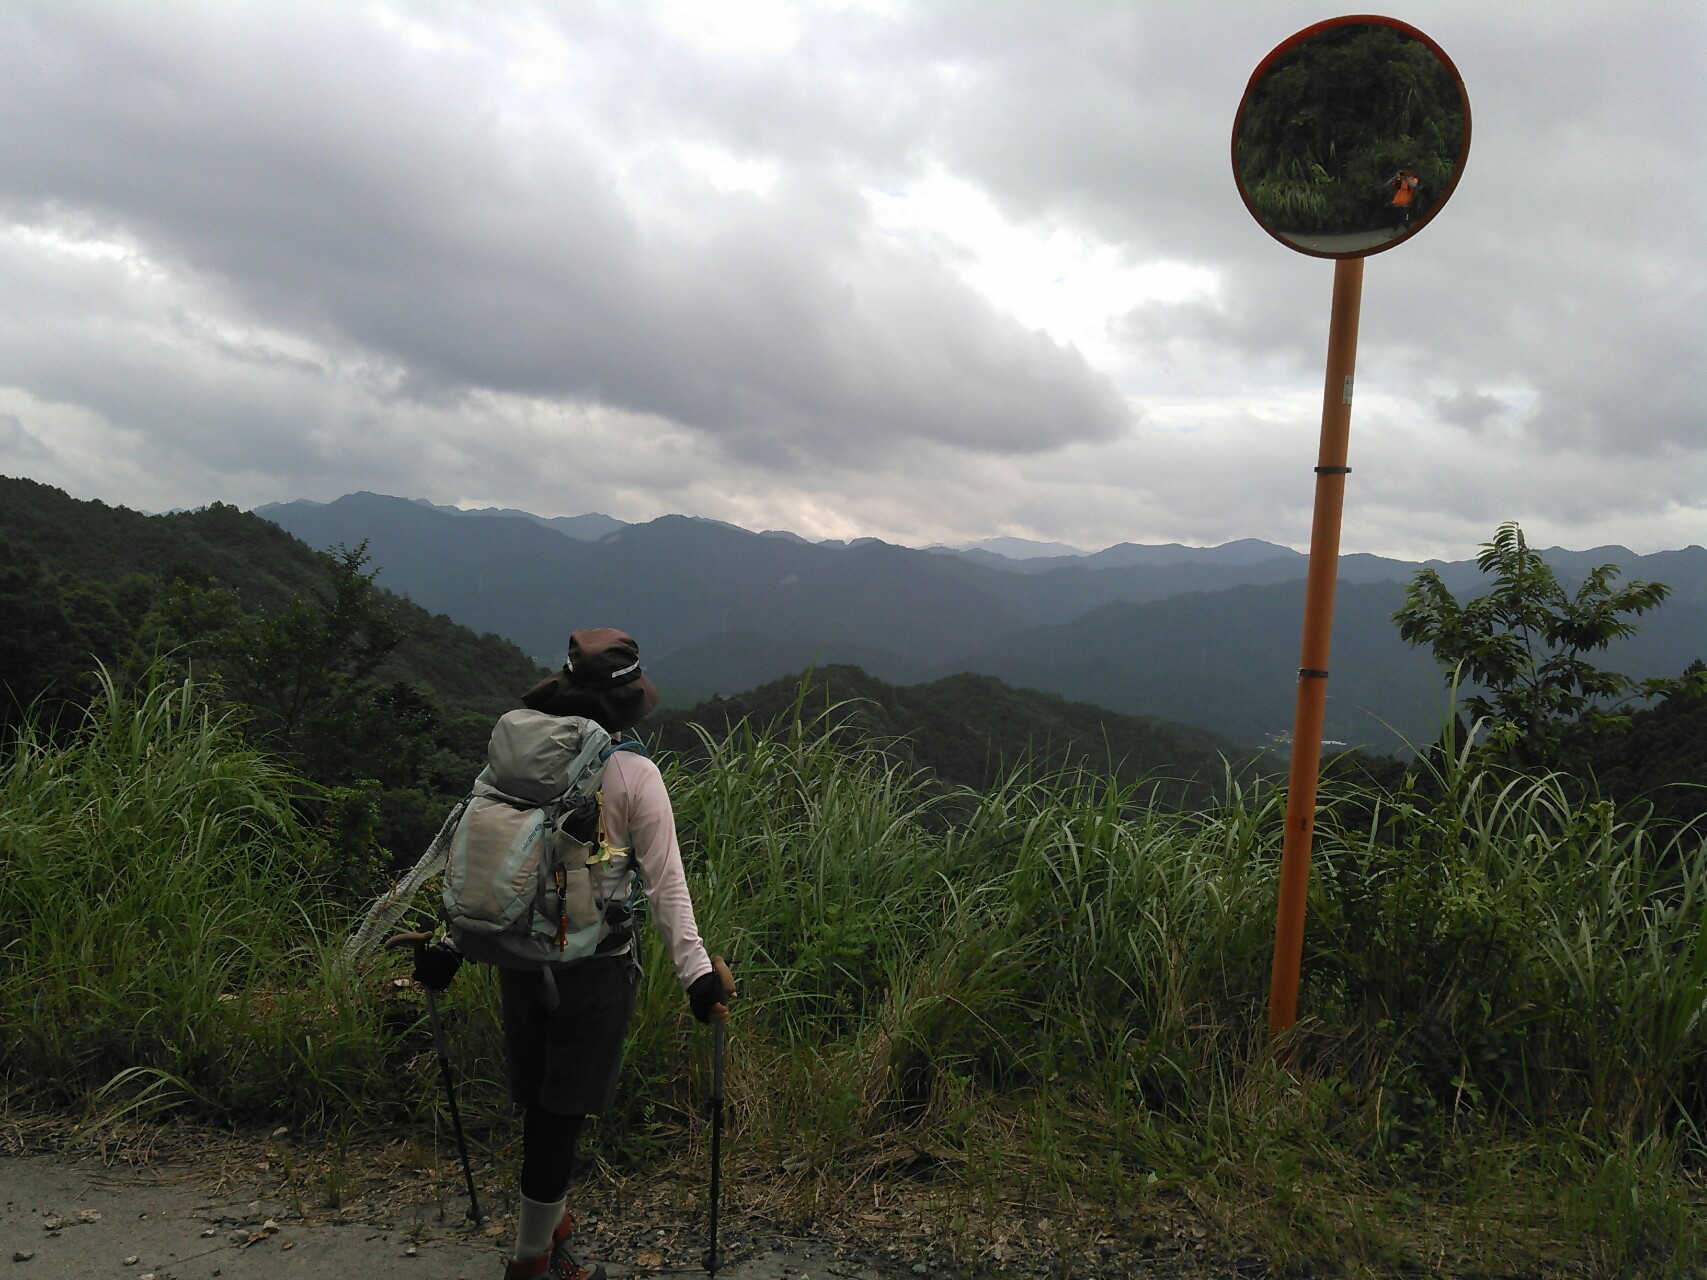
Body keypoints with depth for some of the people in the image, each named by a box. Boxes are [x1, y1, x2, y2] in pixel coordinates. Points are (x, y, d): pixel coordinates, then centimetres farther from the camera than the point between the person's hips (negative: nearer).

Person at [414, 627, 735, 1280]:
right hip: (596, 967, -4)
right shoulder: (635, 775, -12)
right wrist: (696, 971, -9)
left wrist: (451, 944, 14)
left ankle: (550, 1214, 40)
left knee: (539, 1102, 20)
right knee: (562, 1112, 8)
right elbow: (665, 885, -13)